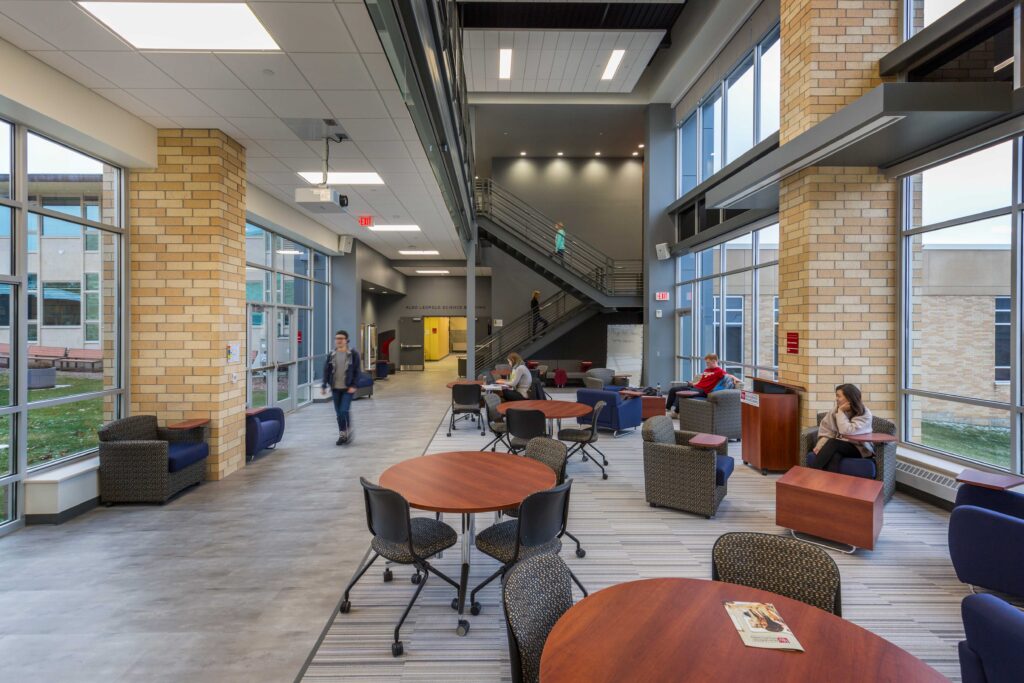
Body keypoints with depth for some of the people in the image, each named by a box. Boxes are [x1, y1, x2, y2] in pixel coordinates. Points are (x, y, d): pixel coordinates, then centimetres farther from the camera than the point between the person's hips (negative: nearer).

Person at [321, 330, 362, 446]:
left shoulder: (353, 354, -5)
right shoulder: (331, 355, 5)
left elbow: (356, 371, -5)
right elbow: (326, 370, 8)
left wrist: (353, 385, -12)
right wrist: (324, 385, 1)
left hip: (347, 388, -4)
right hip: (335, 388, 4)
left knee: (344, 411, -13)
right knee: (338, 413, 9)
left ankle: (349, 431, 10)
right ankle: (342, 435, 22)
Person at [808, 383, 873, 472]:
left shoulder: (865, 415, -12)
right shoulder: (836, 409, 1)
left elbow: (847, 431, -27)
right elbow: (825, 429, 0)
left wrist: (841, 412, -20)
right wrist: (821, 444, -16)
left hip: (859, 449, -4)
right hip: (838, 446, 4)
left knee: (833, 443, -33)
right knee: (834, 456, -34)